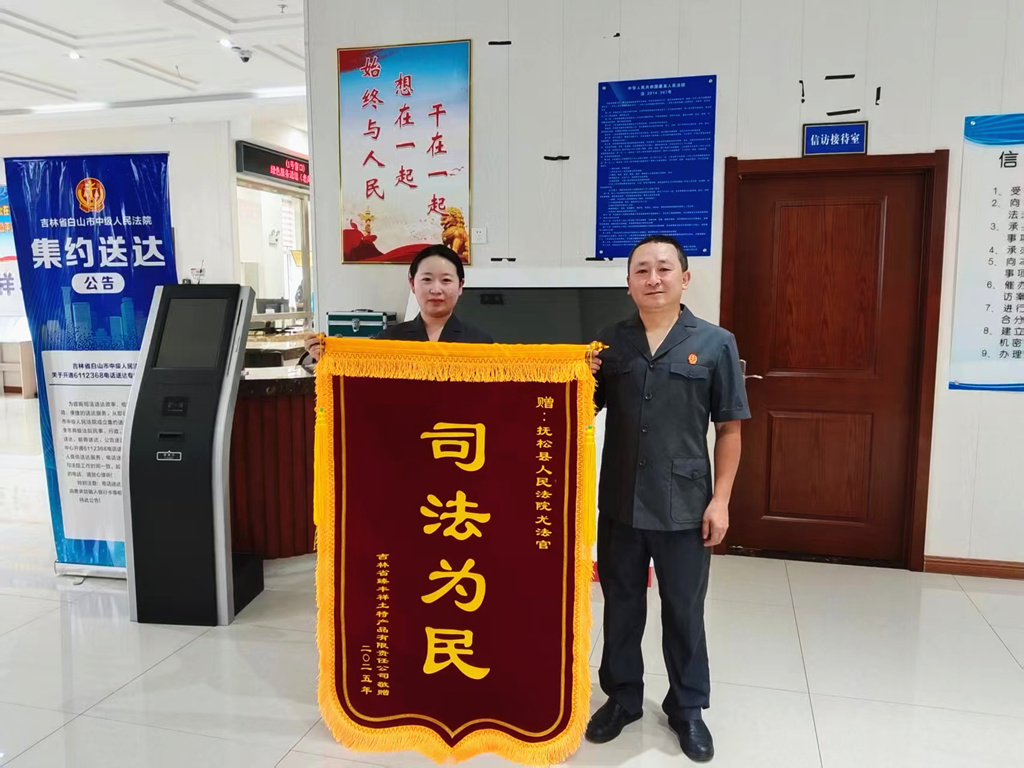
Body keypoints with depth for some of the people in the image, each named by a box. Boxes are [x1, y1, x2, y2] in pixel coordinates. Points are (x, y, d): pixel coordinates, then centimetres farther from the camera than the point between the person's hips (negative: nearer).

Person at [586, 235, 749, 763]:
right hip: (619, 503, 2)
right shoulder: (610, 343, 2)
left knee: (684, 611, 13)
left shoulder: (715, 343, -4)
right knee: (621, 606, 16)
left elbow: (729, 429, -1)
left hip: (685, 505, -2)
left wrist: (720, 500, -5)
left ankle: (687, 708, 33)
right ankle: (622, 697, 36)